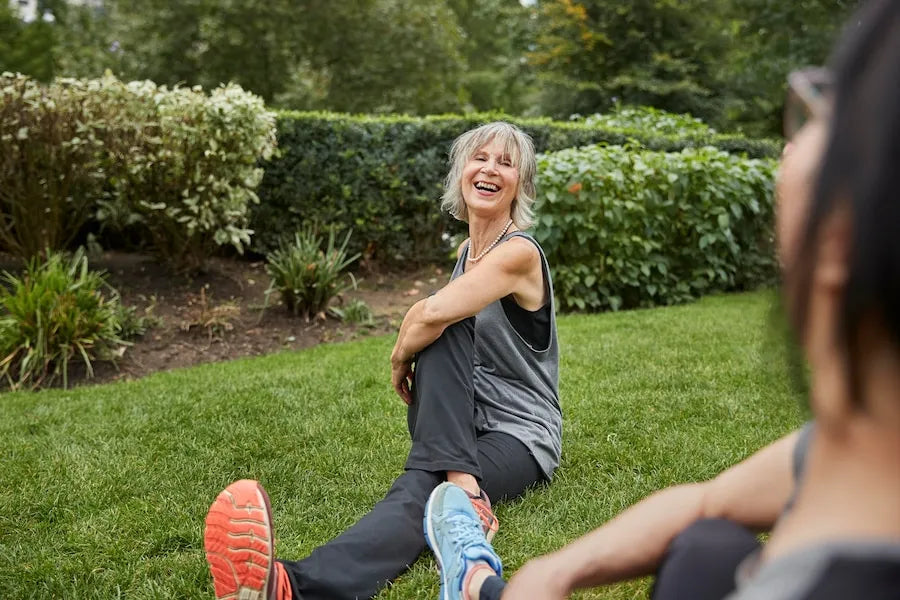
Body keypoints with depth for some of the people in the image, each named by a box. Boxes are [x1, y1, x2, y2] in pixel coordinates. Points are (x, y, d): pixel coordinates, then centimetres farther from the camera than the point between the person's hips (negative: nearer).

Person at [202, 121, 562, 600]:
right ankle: (462, 486, -35)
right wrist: (410, 346, -4)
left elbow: (431, 313, -27)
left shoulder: (519, 252, -16)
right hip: (466, 427, 7)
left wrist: (400, 359, -8)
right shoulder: (466, 249, 11)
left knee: (416, 489, -36)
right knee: (439, 334, -22)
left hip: (519, 437, -7)